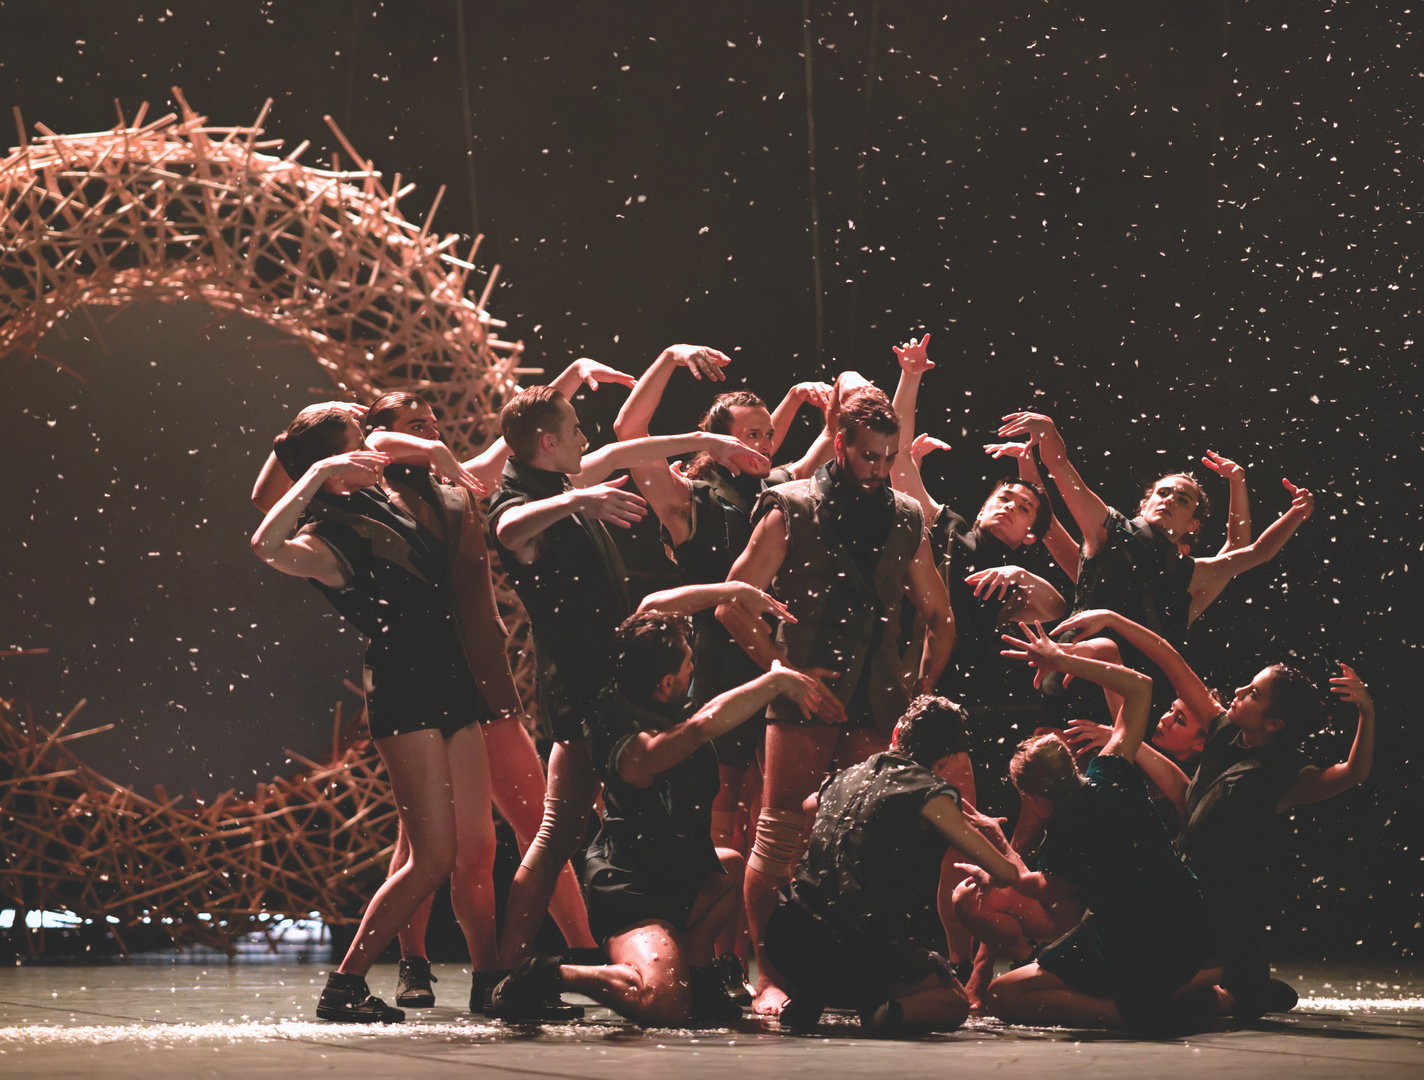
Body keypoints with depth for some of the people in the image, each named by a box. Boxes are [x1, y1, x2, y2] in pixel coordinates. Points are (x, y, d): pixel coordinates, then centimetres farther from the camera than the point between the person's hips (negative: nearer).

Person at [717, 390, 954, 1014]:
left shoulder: (905, 518, 14)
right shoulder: (792, 510, 2)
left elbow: (939, 617, 23)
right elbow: (733, 604, 0)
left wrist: (924, 690, 10)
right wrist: (783, 669, -8)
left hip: (879, 700, 4)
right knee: (781, 835, -8)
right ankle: (768, 977, -4)